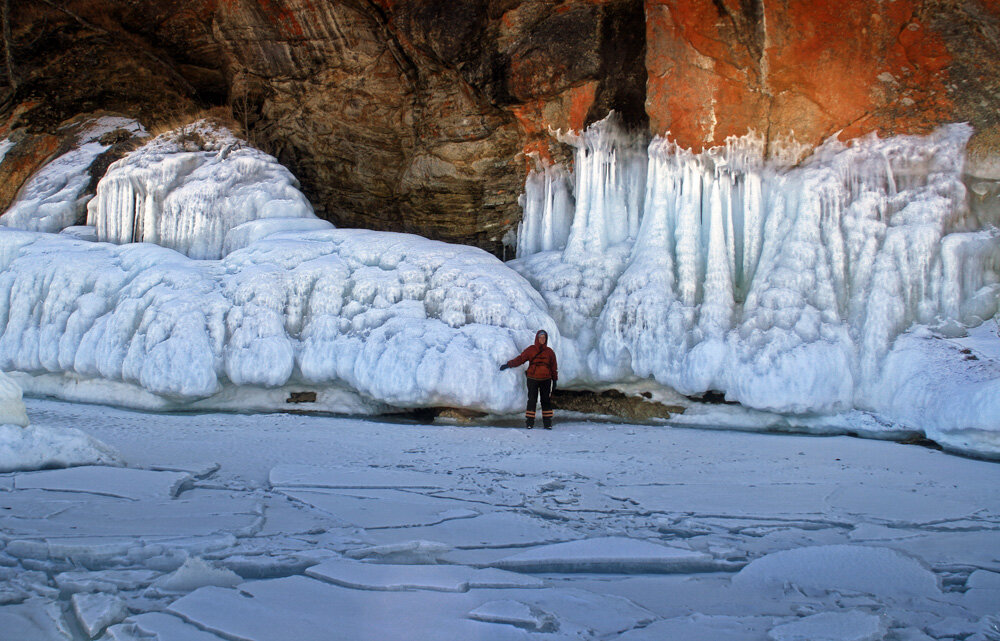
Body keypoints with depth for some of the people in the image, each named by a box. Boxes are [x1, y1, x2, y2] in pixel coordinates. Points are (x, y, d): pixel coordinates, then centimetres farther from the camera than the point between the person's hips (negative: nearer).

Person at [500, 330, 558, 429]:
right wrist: (508, 364, -12)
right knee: (532, 400, -4)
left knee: (546, 401, 3)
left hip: (546, 380, 2)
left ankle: (547, 422, 7)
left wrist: (554, 381, 11)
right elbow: (520, 359, -3)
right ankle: (529, 422, -1)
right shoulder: (530, 350, 1)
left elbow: (554, 367, 12)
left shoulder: (549, 351, 7)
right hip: (532, 379, -2)